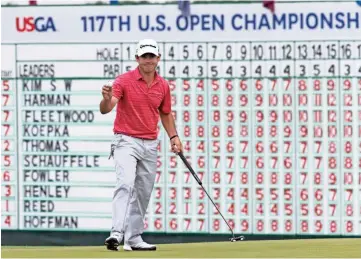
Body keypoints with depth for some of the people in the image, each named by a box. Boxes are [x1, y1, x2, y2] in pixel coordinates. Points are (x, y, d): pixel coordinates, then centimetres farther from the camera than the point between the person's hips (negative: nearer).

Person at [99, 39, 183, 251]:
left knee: (144, 192, 8)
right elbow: (105, 109, -19)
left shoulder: (163, 85, 6)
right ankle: (116, 234, -33)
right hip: (126, 141, -6)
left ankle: (133, 238, 16)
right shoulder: (124, 80, -10)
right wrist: (107, 98, -42)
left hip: (150, 145, 6)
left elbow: (165, 113, 20)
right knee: (125, 184, -24)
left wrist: (174, 137, 7)